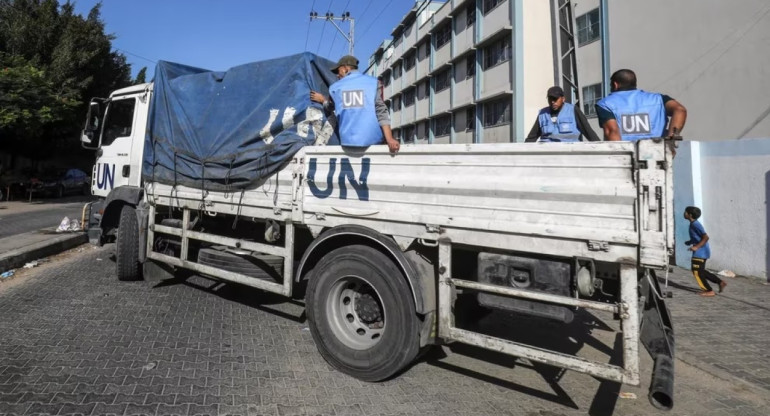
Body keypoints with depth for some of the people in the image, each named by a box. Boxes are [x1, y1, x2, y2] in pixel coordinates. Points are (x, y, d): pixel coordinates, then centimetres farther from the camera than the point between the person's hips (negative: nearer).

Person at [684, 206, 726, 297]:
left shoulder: (695, 224, -19)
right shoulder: (693, 224, 12)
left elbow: (706, 237, -24)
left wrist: (696, 247, -26)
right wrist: (689, 242, 14)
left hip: (700, 252, -10)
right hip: (700, 251, 10)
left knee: (697, 271, -3)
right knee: (701, 271, 18)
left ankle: (709, 291, 5)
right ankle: (720, 282, 20)